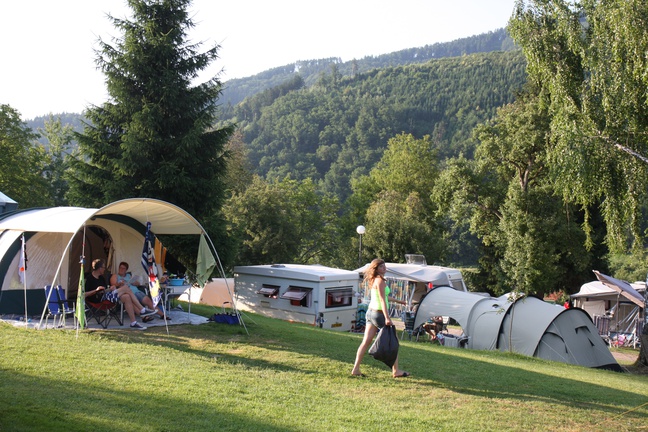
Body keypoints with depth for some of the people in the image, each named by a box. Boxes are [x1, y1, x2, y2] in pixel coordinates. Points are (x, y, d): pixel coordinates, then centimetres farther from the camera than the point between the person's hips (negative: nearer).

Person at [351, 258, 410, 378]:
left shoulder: (375, 280, 13)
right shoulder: (380, 281, -16)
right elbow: (382, 300, -22)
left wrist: (398, 301, 39)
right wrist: (387, 318, -26)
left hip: (371, 313, 9)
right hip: (379, 313, -9)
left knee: (366, 341, 5)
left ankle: (356, 369, 3)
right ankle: (396, 371, 12)